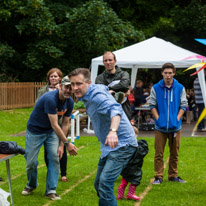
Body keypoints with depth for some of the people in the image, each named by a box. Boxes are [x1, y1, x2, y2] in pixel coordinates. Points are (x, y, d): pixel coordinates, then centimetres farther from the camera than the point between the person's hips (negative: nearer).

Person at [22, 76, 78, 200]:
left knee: (55, 158, -8)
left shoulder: (69, 102, -9)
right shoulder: (50, 99, -32)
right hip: (35, 131, -5)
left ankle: (51, 190, -1)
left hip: (52, 133, 5)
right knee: (31, 161, 1)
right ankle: (31, 185, 28)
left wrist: (61, 145, -7)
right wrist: (67, 143, -31)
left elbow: (65, 124, -2)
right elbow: (54, 125, -32)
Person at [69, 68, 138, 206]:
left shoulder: (97, 95, -21)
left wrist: (113, 131, -58)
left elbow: (115, 109, -41)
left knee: (105, 182, -24)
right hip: (108, 146, 11)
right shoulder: (87, 97, 10)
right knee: (99, 185, 15)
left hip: (121, 144, -11)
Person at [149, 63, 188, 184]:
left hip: (175, 127, 1)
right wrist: (158, 119, -7)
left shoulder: (180, 88, 2)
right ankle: (158, 177, 7)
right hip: (160, 127, -1)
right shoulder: (156, 88, 1)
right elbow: (153, 105, 4)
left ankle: (173, 176, 20)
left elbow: (183, 106, 4)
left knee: (174, 153, 10)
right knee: (159, 153, 0)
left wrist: (177, 119, -7)